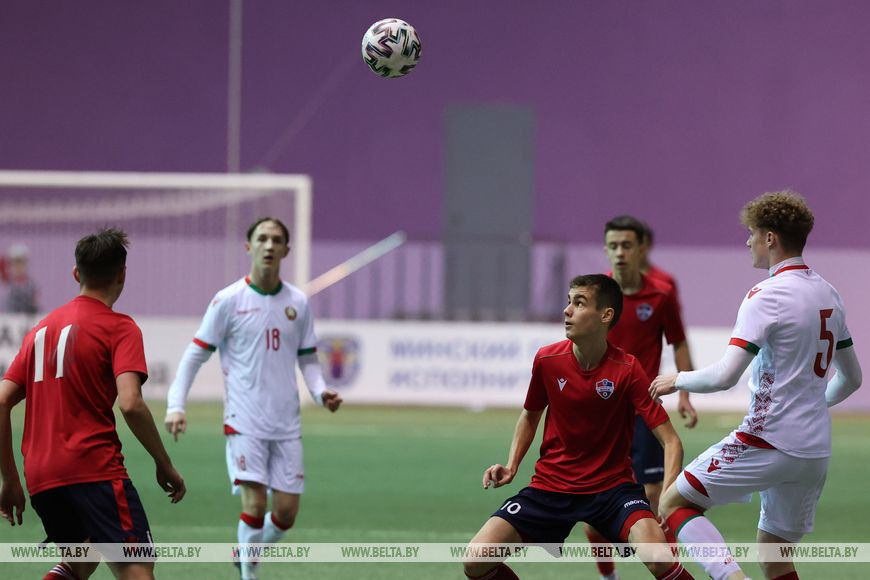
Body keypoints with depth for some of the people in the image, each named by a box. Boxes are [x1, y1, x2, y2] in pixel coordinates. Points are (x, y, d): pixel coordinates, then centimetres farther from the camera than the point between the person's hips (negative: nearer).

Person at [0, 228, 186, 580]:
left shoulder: (41, 329, 19)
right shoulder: (119, 328, 0)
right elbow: (130, 404, -14)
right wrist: (164, 465, -4)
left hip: (40, 478, 7)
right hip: (94, 468, -7)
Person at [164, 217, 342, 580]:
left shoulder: (298, 303, 7)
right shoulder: (229, 300, -4)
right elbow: (195, 354, -1)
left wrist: (320, 392, -4)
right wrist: (176, 405, -12)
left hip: (286, 424, 4)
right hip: (244, 423, -4)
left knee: (286, 512, 2)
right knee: (254, 505, -15)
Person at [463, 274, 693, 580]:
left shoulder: (627, 369, -15)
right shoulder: (547, 360, -6)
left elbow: (671, 442, -14)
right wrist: (511, 467, 2)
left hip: (612, 486, -3)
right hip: (550, 485, 3)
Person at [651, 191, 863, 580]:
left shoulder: (766, 296, -13)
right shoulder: (828, 295, 11)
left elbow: (725, 376, -20)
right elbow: (851, 378, 21)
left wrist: (678, 381, -2)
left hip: (768, 441, -8)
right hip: (815, 452, 8)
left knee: (674, 504, 2)